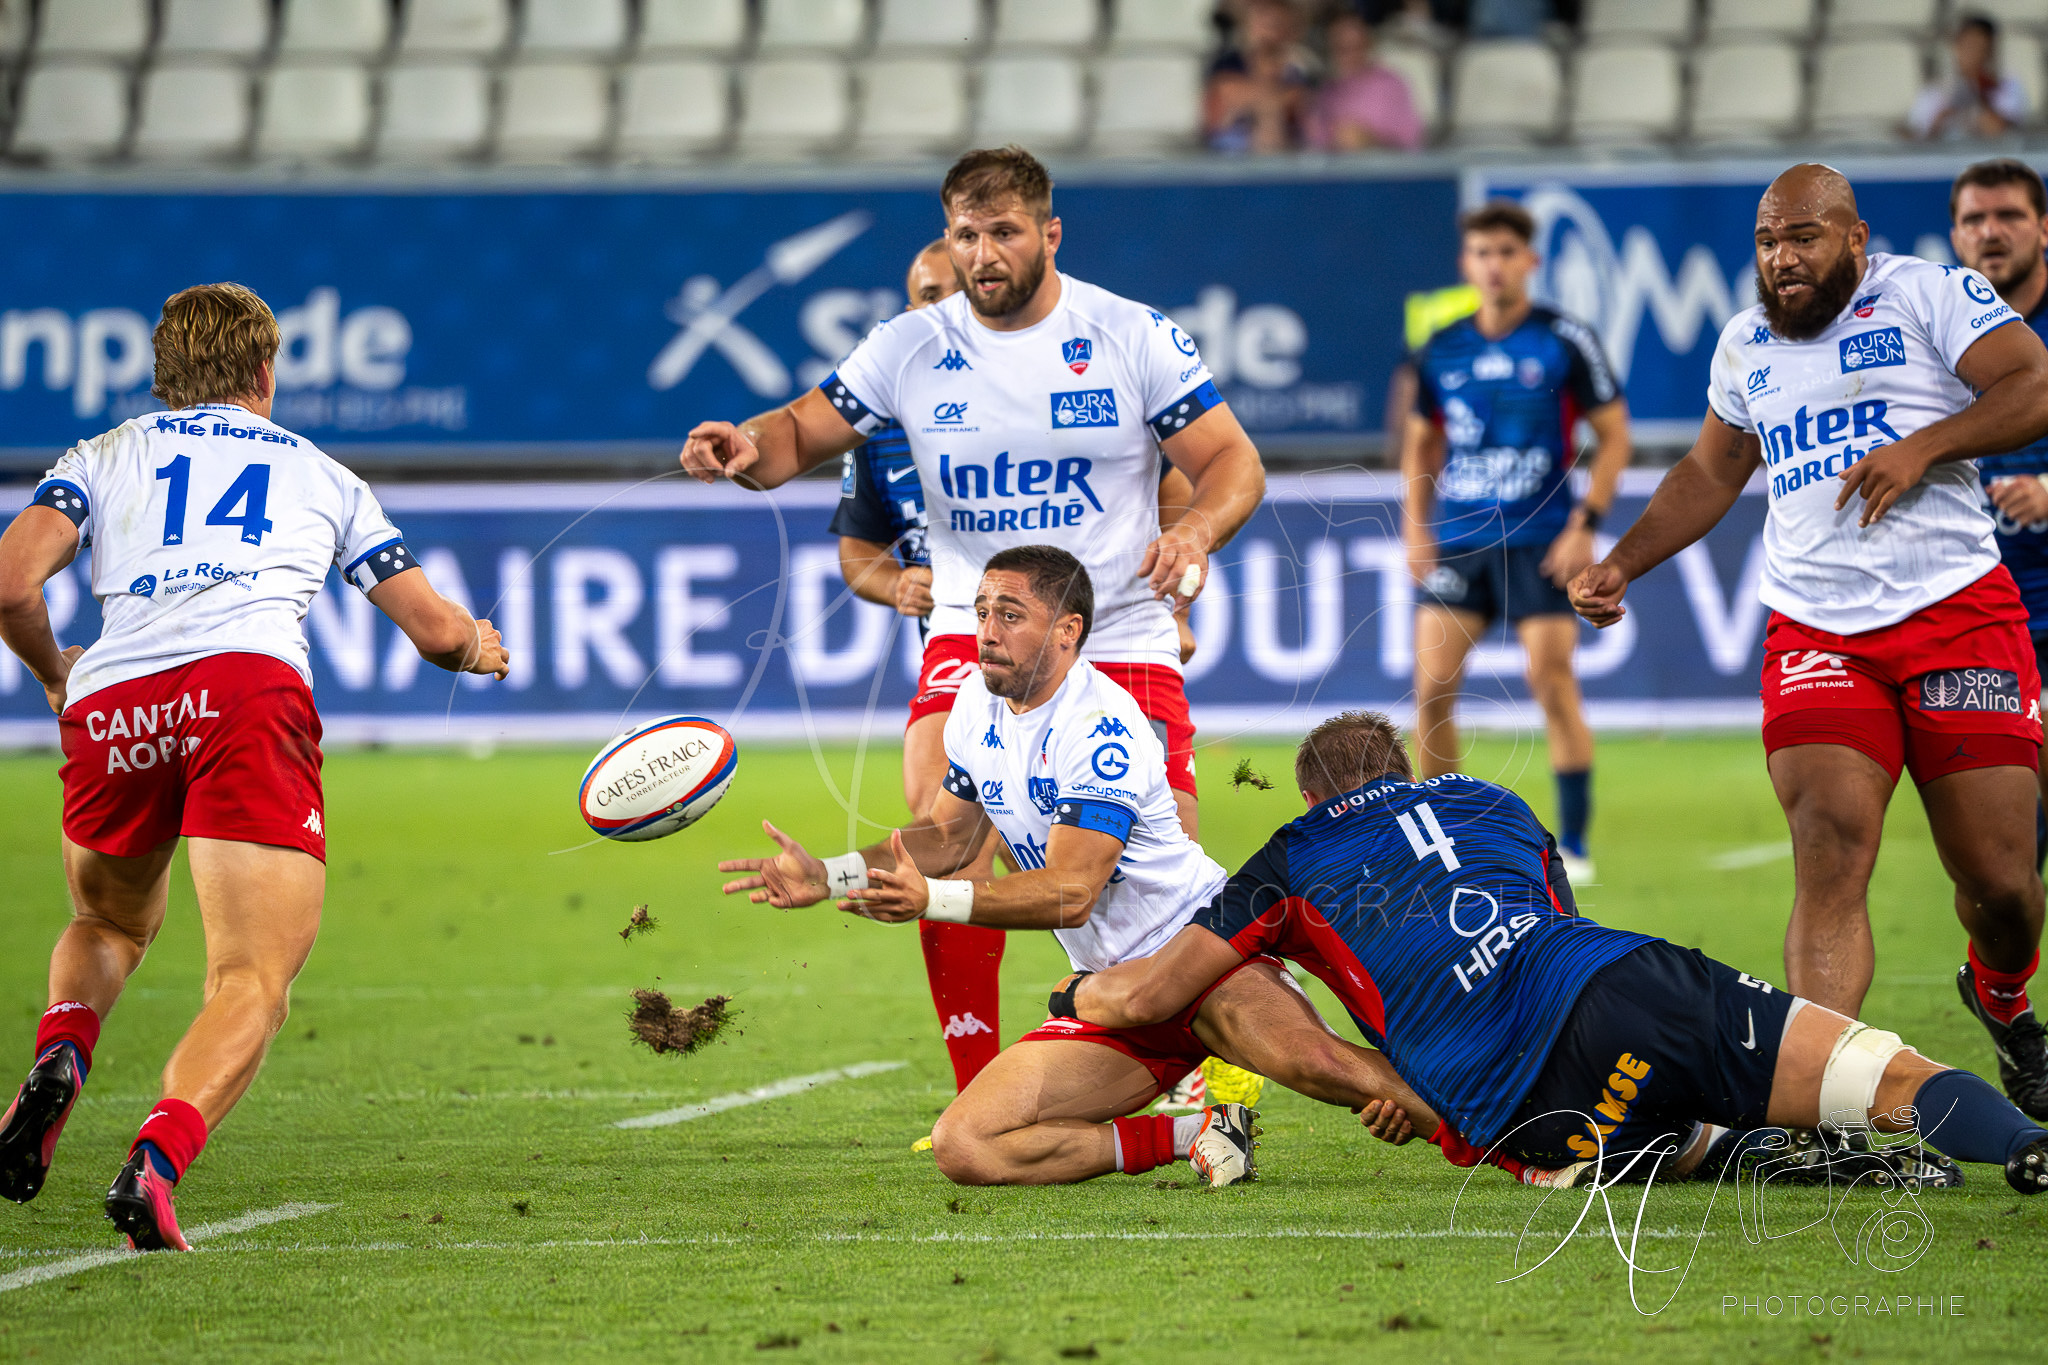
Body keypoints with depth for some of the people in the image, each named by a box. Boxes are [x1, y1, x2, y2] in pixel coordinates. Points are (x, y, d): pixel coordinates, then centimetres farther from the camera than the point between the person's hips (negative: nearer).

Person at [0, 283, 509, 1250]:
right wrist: (481, 648, 54)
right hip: (249, 690, -2)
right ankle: (158, 1157, -32)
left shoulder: (103, 457, 26)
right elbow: (437, 631, 31)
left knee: (109, 926, 29)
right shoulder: (322, 476, 28)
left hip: (110, 704, 2)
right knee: (254, 979, -5)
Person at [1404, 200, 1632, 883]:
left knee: (1552, 679, -11)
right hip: (1456, 540, 4)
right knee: (1432, 684, -4)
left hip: (1539, 540, -4)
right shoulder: (1440, 352, 7)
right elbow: (1420, 442, 20)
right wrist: (1415, 528, 9)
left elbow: (1614, 437, 0)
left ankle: (1573, 845, -2)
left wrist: (1586, 523, -9)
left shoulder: (1566, 341, -3)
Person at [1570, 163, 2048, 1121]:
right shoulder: (1745, 343, 19)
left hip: (1958, 613, -3)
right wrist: (1621, 565, 23)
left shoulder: (1930, 295, 2)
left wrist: (1924, 445, -17)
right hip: (1815, 636, 3)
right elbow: (1710, 473, 33)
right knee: (1829, 849, -19)